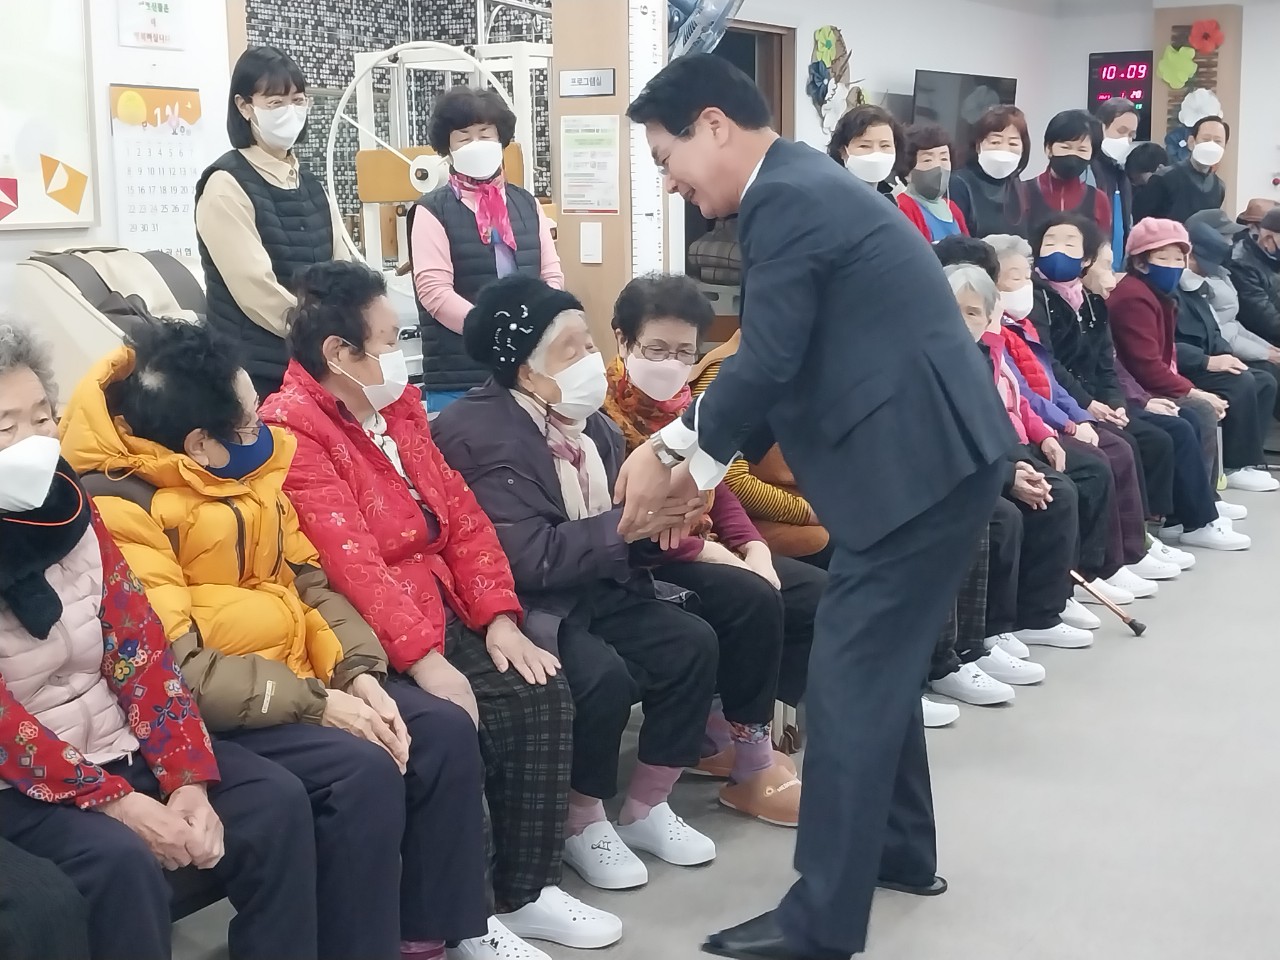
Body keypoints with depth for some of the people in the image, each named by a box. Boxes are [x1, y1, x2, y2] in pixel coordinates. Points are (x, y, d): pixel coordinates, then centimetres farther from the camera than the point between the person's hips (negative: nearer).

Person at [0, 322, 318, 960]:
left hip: (116, 747, 6)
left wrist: (188, 779, -9)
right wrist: (116, 802, -23)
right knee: (120, 860, -31)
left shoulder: (68, 505, 2)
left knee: (275, 802, -10)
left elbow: (138, 647, 0)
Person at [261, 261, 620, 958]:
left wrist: (498, 619, -2)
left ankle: (527, 892, 4)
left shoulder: (398, 407, 12)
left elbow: (461, 514, 9)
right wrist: (424, 661, -29)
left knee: (542, 695, -9)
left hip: (441, 614, 8)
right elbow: (351, 562, -25)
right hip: (372, 641, -8)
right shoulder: (292, 431, -15)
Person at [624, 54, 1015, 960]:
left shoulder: (785, 198, -15)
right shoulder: (806, 185, 17)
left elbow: (767, 364, -18)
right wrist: (700, 466, 15)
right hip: (936, 449, 10)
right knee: (881, 662, 20)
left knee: (849, 675, -6)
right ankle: (902, 849, 35)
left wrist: (671, 446, -2)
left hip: (914, 458, -10)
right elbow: (795, 365, 19)